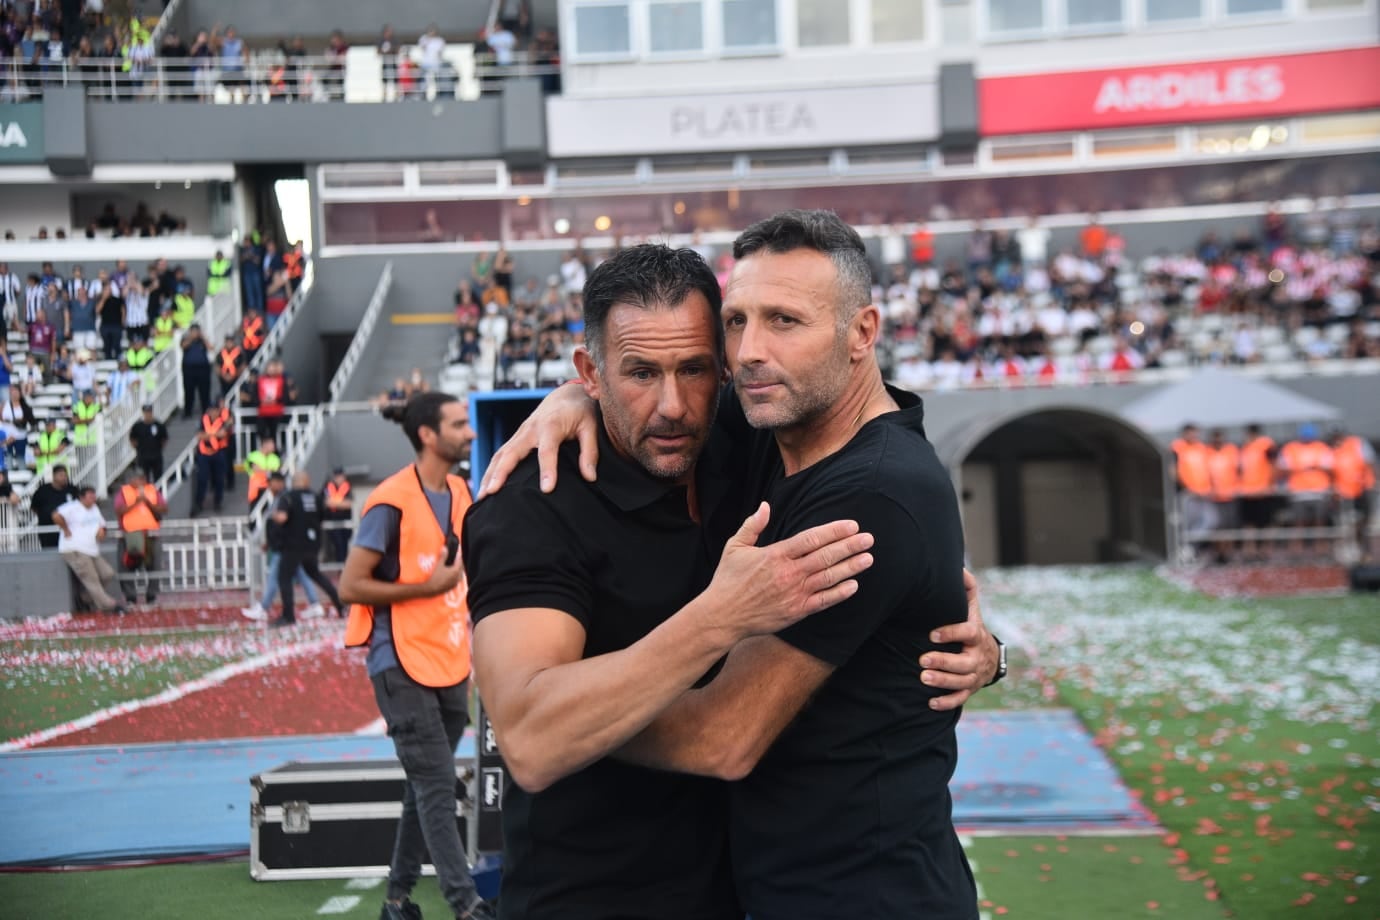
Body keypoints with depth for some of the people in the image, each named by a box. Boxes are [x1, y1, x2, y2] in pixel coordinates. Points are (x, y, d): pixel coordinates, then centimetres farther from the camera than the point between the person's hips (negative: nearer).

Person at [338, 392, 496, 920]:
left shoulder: (459, 492, 9)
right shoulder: (391, 502, -15)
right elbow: (350, 586, -16)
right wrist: (428, 587, -18)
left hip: (450, 664, 8)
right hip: (403, 665, -8)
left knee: (428, 787, 14)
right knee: (437, 787, -7)